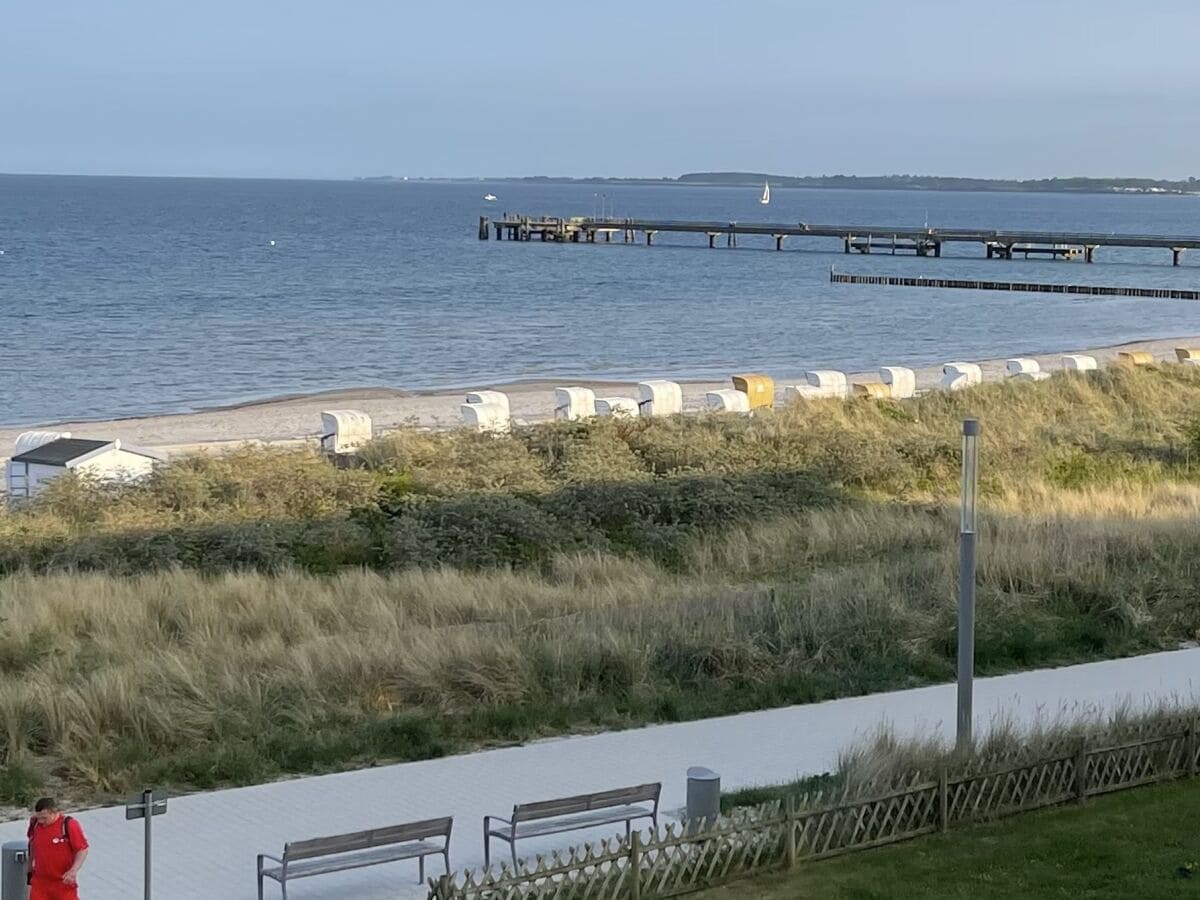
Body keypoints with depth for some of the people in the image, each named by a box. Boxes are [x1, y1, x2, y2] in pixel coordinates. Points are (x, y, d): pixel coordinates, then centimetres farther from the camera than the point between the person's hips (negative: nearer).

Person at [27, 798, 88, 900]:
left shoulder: (68, 825, -16)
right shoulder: (35, 824, -1)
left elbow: (83, 849, -13)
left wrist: (73, 870, -26)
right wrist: (30, 872, 21)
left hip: (64, 882, -4)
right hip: (40, 882, 4)